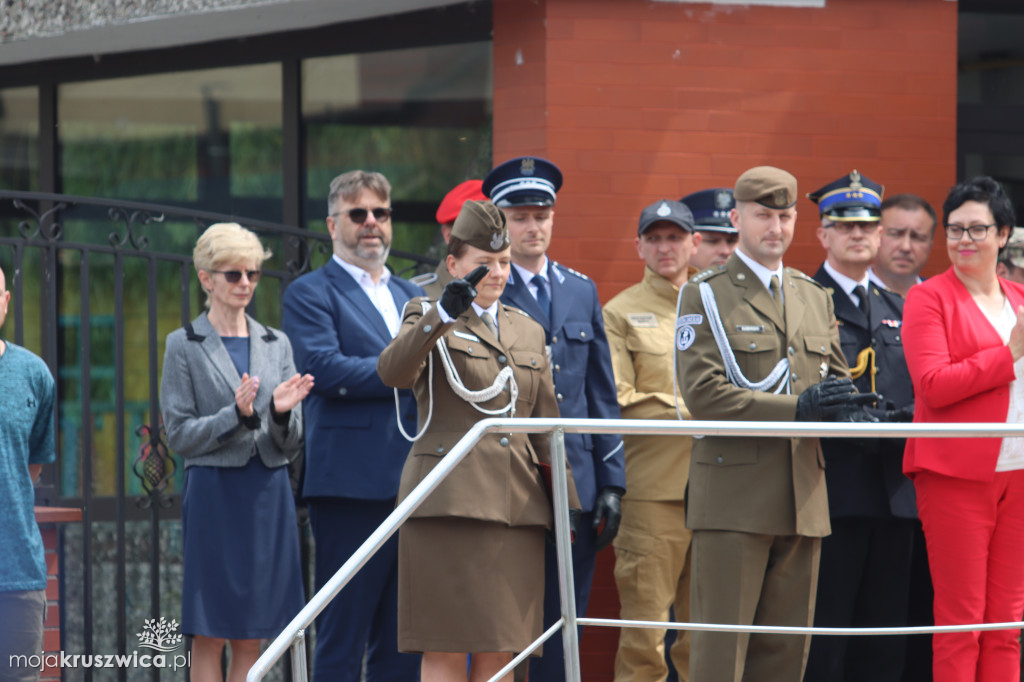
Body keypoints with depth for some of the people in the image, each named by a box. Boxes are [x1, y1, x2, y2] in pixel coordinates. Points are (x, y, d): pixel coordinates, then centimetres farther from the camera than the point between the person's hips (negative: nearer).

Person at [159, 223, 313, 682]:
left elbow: (290, 446, 11)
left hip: (269, 494, 4)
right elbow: (179, 435, -5)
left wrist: (282, 413, -11)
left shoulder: (276, 345, 12)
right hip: (214, 493, -4)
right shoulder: (184, 346, 1)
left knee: (250, 639, 5)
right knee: (210, 636, -3)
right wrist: (236, 416, -18)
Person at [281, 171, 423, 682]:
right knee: (342, 641, -6)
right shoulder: (311, 293, 1)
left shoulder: (411, 296, 23)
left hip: (413, 483, 7)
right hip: (353, 483, -7)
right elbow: (324, 369, -14)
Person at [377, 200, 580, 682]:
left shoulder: (529, 331, 20)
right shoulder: (429, 317, 5)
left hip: (517, 508, 5)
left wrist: (567, 502, 15)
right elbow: (393, 371, -17)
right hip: (449, 502, -5)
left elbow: (546, 426, 22)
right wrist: (443, 314, -32)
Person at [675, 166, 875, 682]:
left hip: (803, 498, 6)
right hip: (733, 491, -6)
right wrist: (796, 409, -18)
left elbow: (835, 378, 20)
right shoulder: (705, 295, -1)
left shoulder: (815, 297, 18)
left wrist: (839, 405, -5)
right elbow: (701, 393, -11)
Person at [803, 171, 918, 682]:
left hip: (893, 491, 6)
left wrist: (905, 420, -3)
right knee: (823, 641, -6)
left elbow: (923, 388, 19)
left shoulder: (898, 309, 20)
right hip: (833, 487, -6)